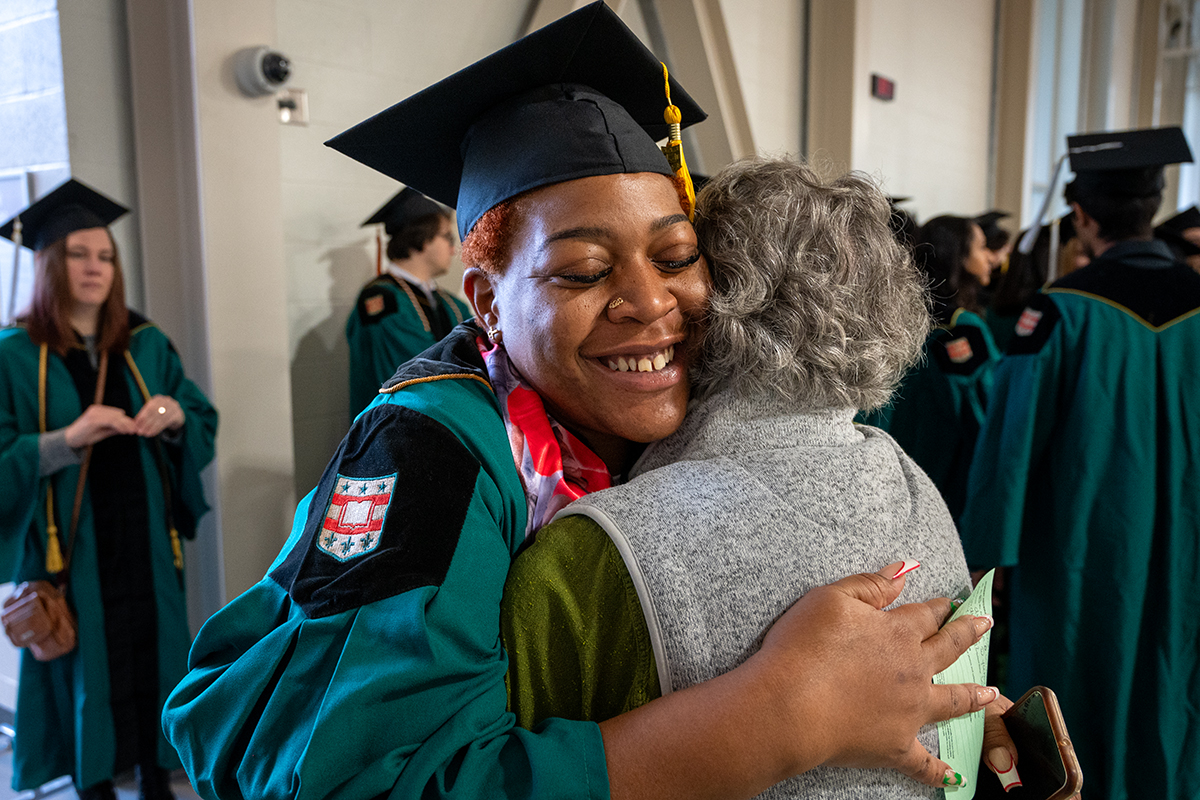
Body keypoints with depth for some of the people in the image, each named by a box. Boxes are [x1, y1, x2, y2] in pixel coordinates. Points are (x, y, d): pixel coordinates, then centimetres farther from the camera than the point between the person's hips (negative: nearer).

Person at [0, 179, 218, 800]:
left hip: (145, 543, 3)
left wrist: (176, 415, -16)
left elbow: (205, 425, 5)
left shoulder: (146, 345, 6)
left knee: (152, 654, 10)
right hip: (68, 551, -3)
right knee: (84, 666, 8)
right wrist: (69, 439, -26)